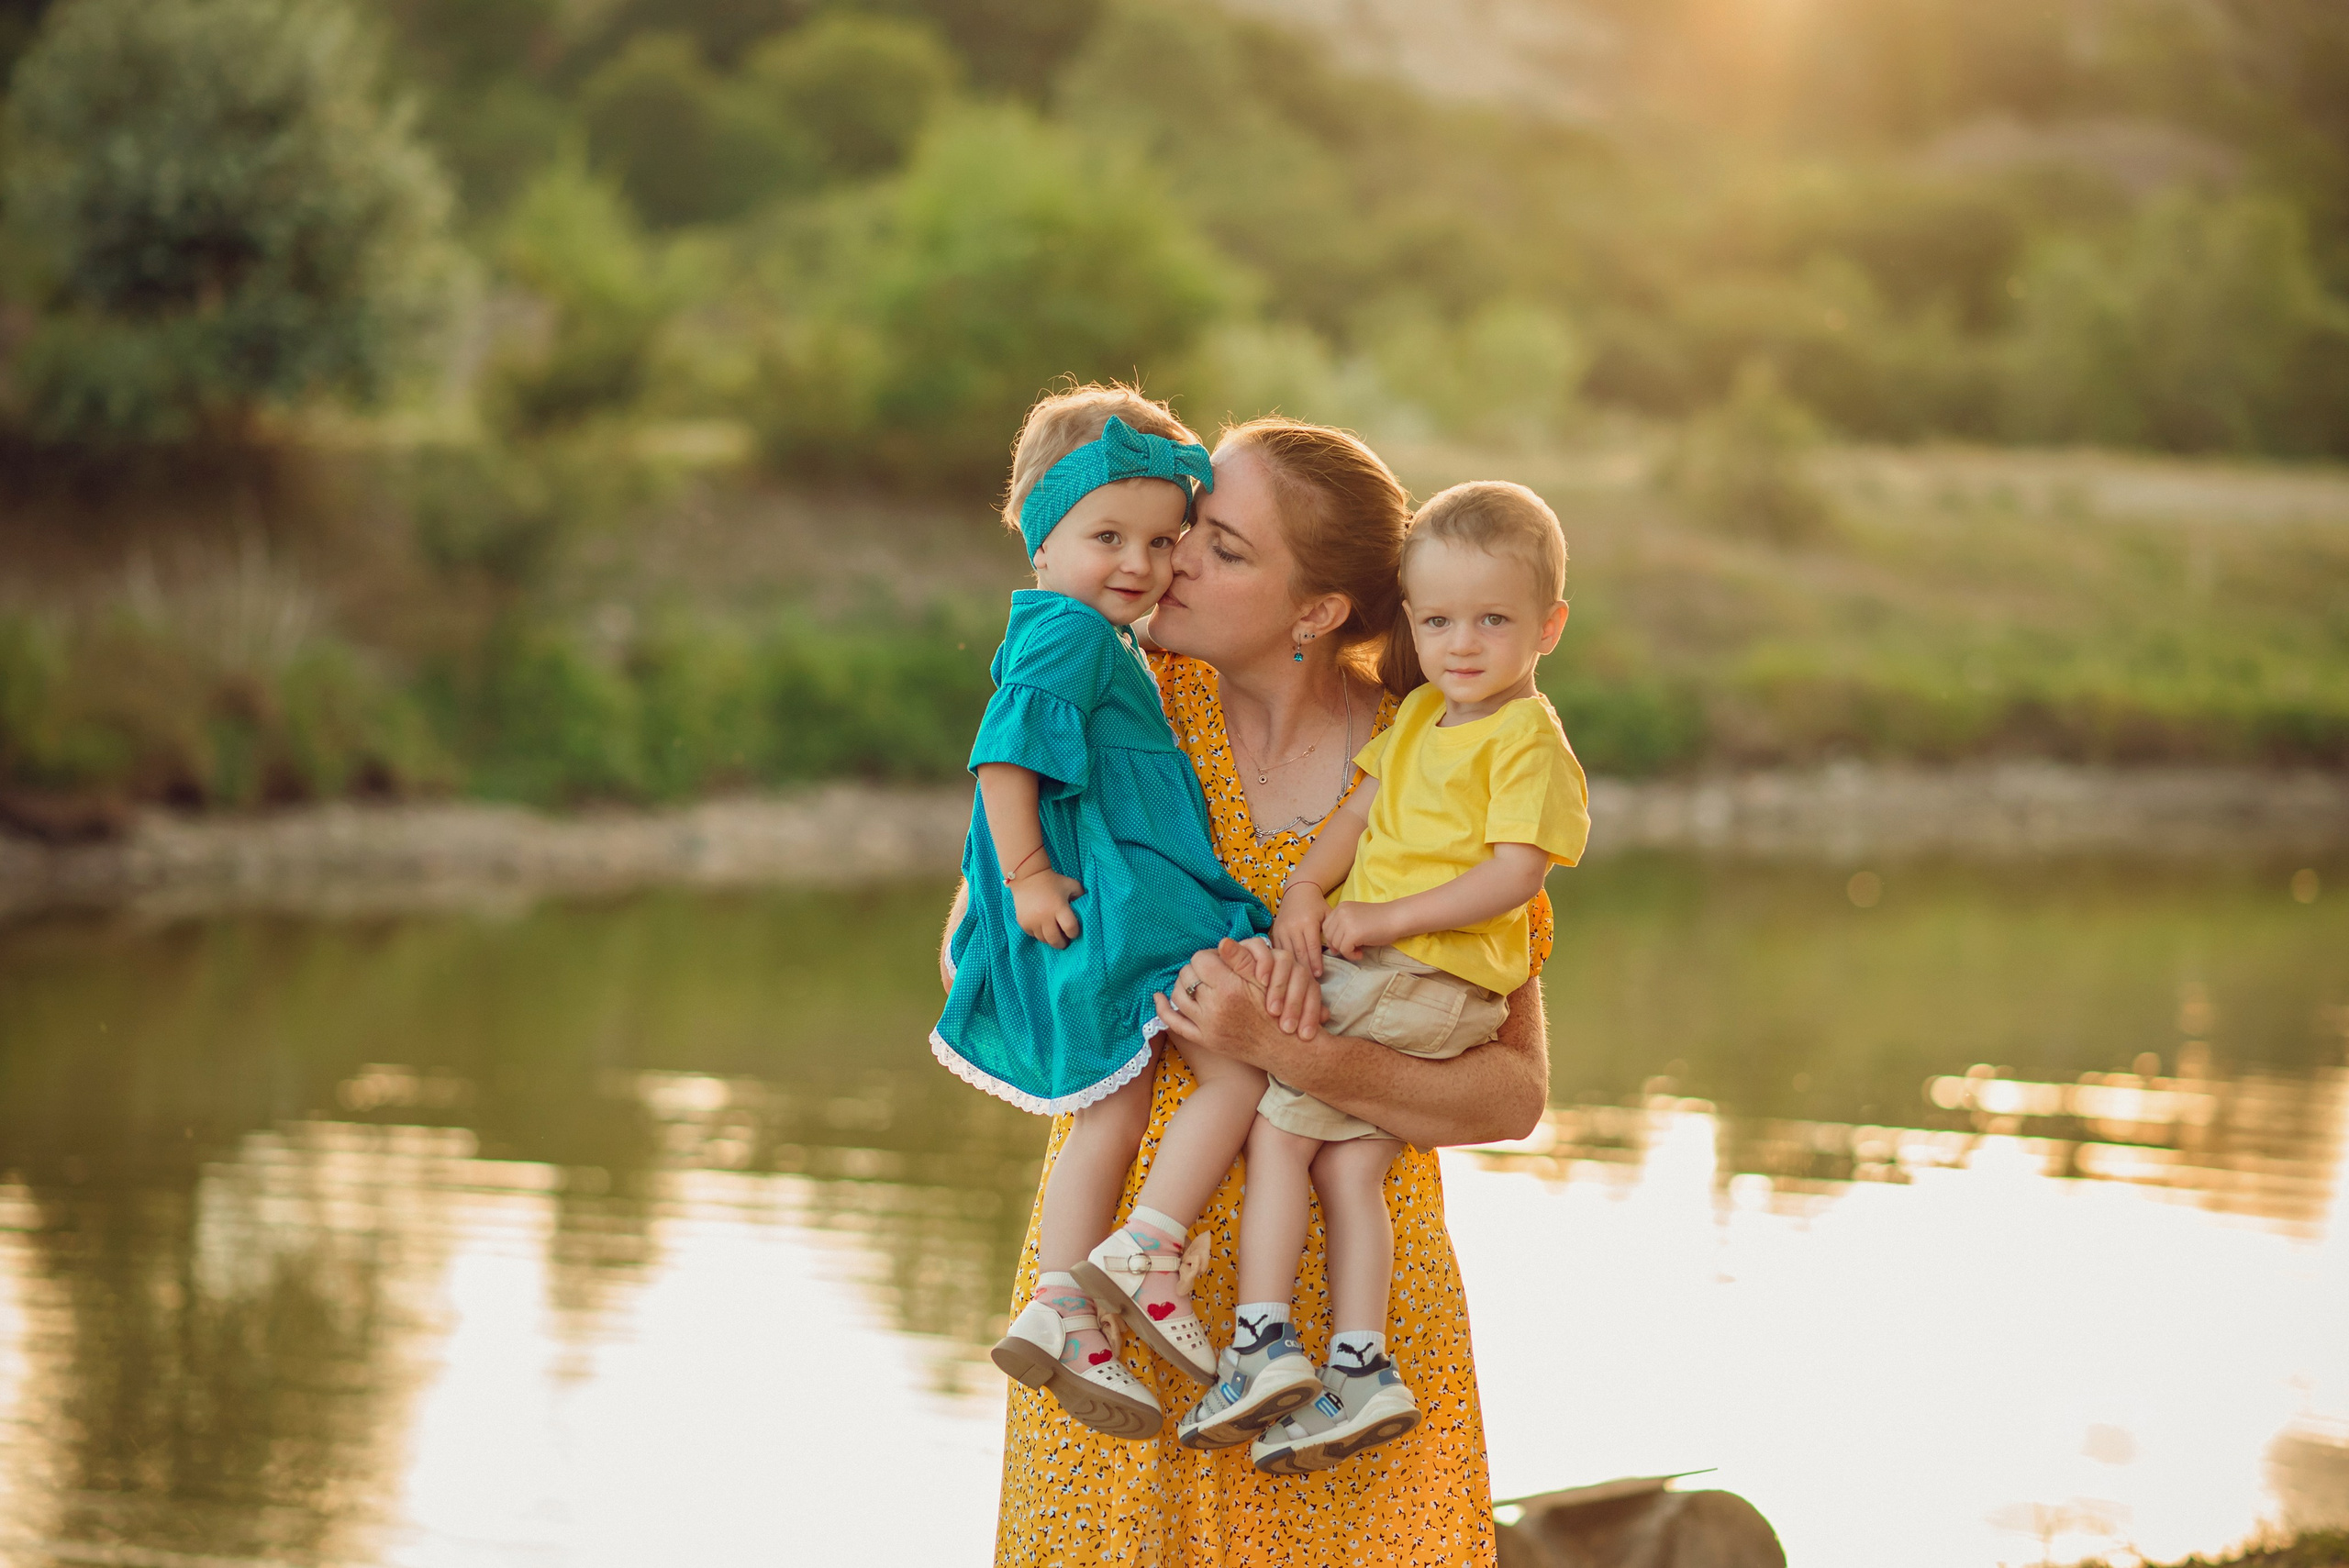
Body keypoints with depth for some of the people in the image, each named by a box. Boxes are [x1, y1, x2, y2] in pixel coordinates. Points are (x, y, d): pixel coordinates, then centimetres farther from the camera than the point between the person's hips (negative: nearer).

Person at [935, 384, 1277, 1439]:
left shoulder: (1101, 642, 22)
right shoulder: (1067, 634, -11)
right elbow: (1004, 756, -20)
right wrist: (1029, 874, -21)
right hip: (1110, 901, -10)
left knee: (1111, 1103, 10)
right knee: (1244, 1058, -8)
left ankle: (1062, 1312, 7)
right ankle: (1148, 1246, -11)